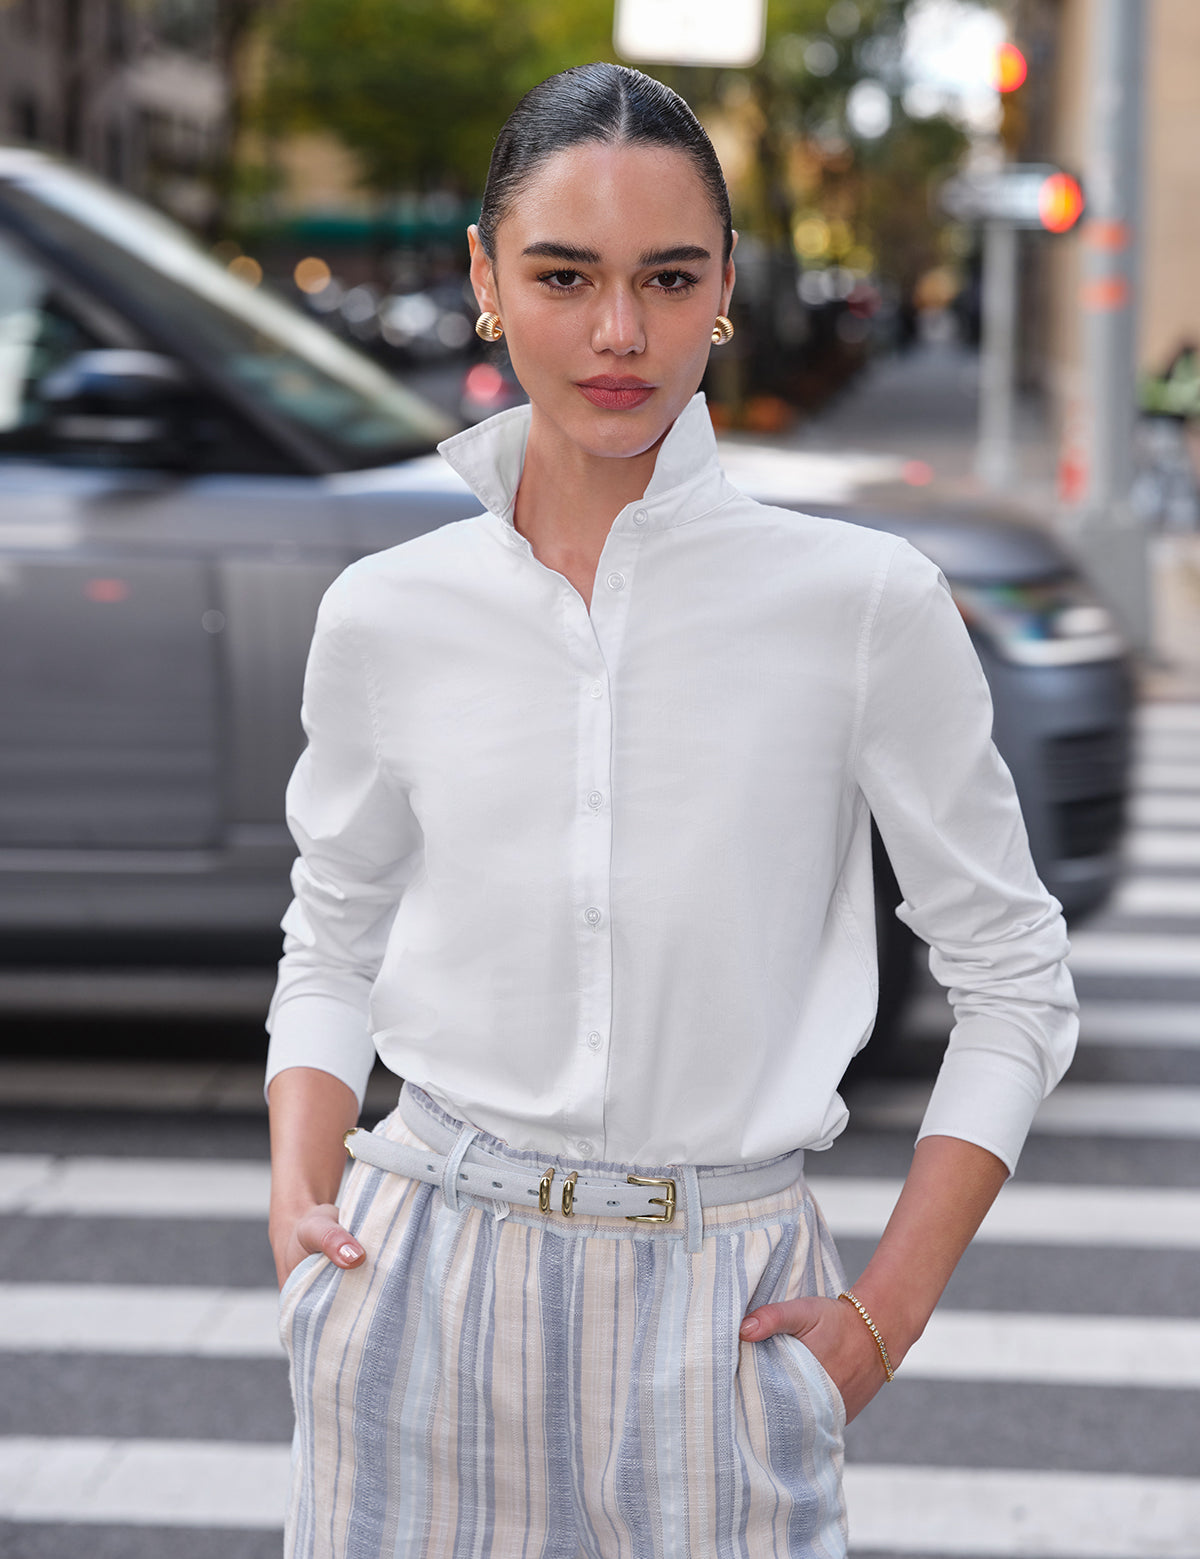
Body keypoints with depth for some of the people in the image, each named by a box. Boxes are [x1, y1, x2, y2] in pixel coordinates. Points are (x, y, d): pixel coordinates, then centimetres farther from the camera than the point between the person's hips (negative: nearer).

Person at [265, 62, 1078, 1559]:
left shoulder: (864, 605, -8)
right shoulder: (387, 616, -1)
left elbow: (1012, 981, -1)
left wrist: (887, 1314, -5)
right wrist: (299, 1194, -2)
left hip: (719, 1305, -2)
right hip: (426, 1279, 2)